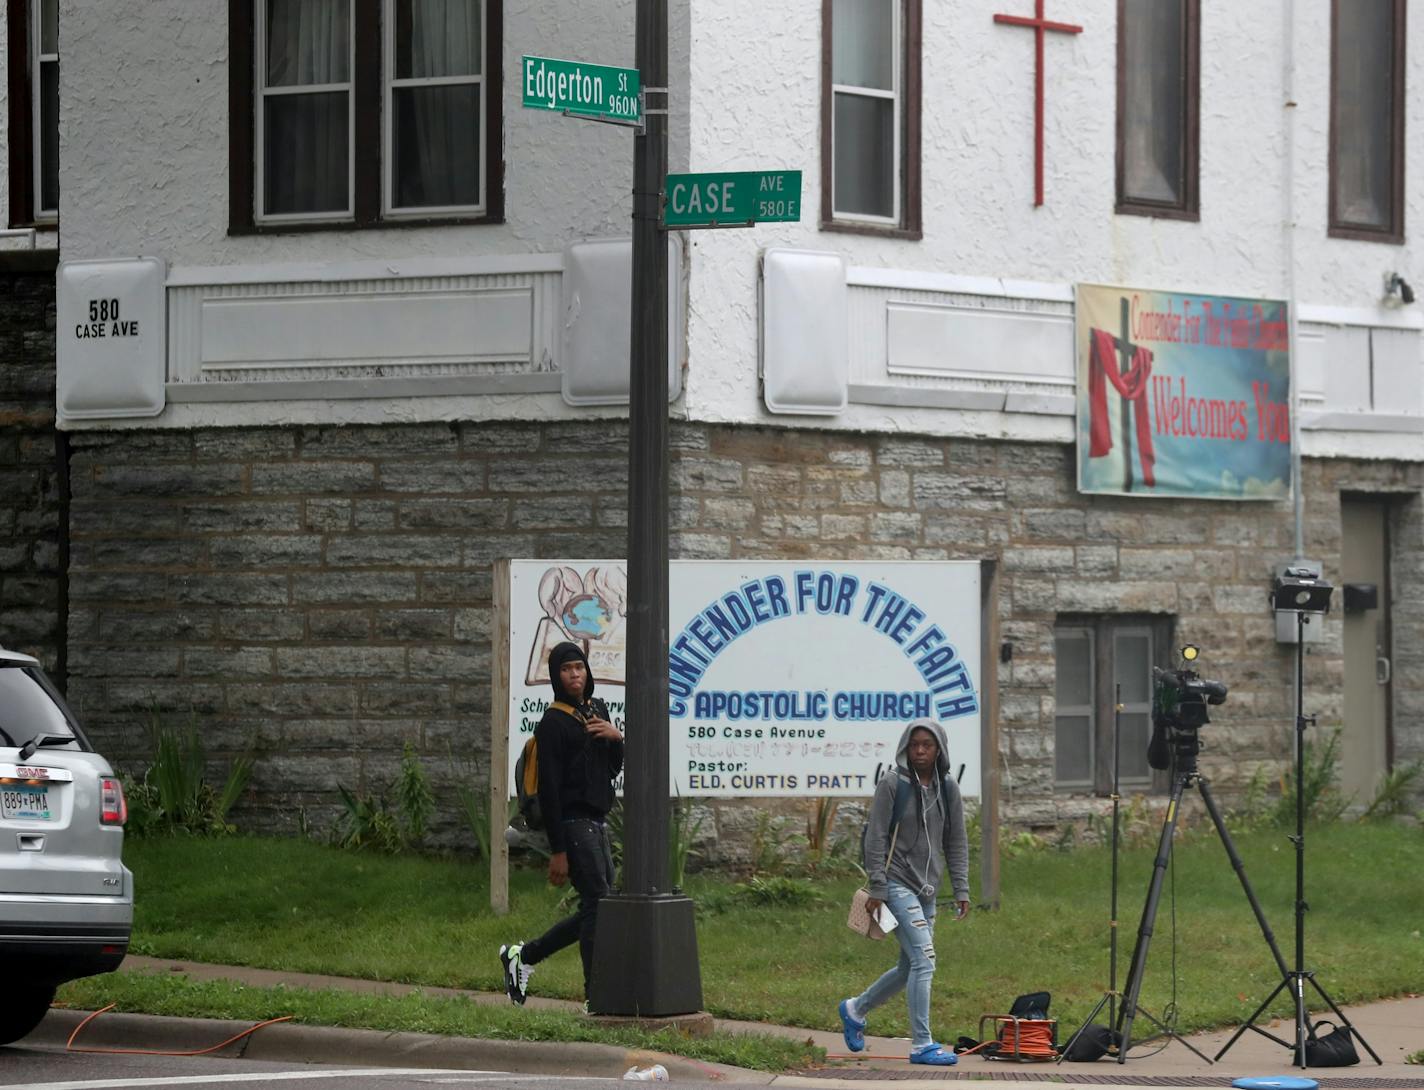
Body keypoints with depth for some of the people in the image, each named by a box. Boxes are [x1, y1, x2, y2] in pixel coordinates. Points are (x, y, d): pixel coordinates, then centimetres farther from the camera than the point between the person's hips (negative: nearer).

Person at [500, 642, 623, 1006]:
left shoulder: (597, 711, 16)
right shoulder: (554, 724, -10)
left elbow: (613, 771, 21)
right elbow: (549, 791, -14)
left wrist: (617, 739, -2)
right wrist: (558, 851, -18)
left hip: (598, 825, 9)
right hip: (573, 823, -9)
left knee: (595, 909, 11)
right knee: (597, 904, -12)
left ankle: (522, 956, 24)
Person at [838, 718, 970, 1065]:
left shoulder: (948, 788, 9)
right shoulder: (892, 785, -7)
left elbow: (956, 842, 14)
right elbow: (876, 838, -7)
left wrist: (961, 890, 8)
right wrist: (876, 888, -11)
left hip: (927, 889, 7)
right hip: (897, 884, -7)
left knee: (909, 967, 13)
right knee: (924, 960, -15)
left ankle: (855, 1009, 36)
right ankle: (922, 1045, -12)